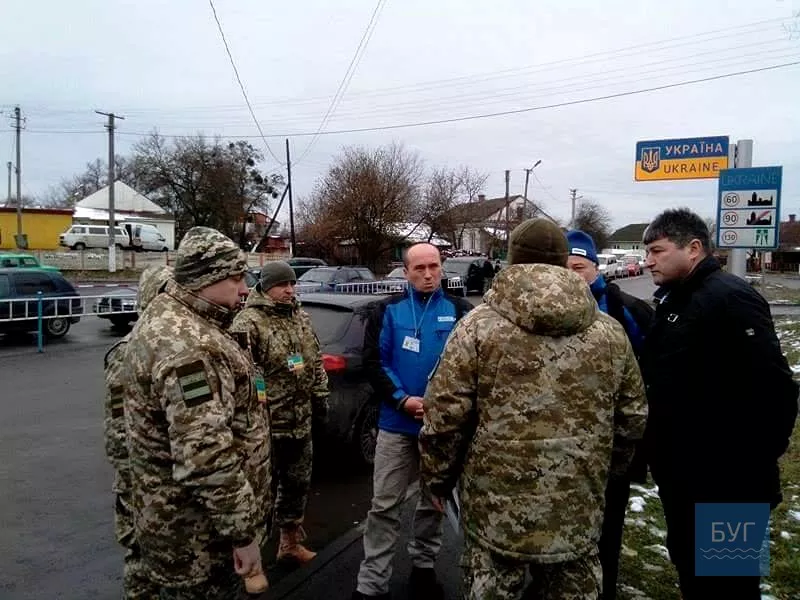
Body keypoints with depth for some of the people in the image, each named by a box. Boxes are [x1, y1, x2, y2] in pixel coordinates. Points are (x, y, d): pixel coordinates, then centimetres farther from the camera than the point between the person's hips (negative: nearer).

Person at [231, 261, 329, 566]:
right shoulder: (248, 322, -14)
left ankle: (290, 540, 38)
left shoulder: (301, 317, 11)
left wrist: (320, 400, 14)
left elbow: (316, 362, 17)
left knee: (298, 482, 19)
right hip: (264, 423, -7)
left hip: (301, 420, 8)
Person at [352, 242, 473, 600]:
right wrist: (402, 399, -14)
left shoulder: (459, 311, 0)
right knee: (385, 505, 4)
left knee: (435, 501, 16)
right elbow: (373, 361, -3)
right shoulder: (388, 310, 1)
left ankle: (423, 566, 36)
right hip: (397, 423, 0)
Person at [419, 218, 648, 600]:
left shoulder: (480, 326, -10)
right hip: (580, 511, 4)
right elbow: (632, 416, 9)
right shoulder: (610, 332, 2)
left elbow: (444, 415, -10)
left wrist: (438, 478, 5)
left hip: (497, 509, -3)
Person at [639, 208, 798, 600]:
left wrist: (752, 467, -21)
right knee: (689, 568, 22)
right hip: (683, 477, 9)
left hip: (724, 486, -9)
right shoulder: (675, 301, 11)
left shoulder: (729, 299, -20)